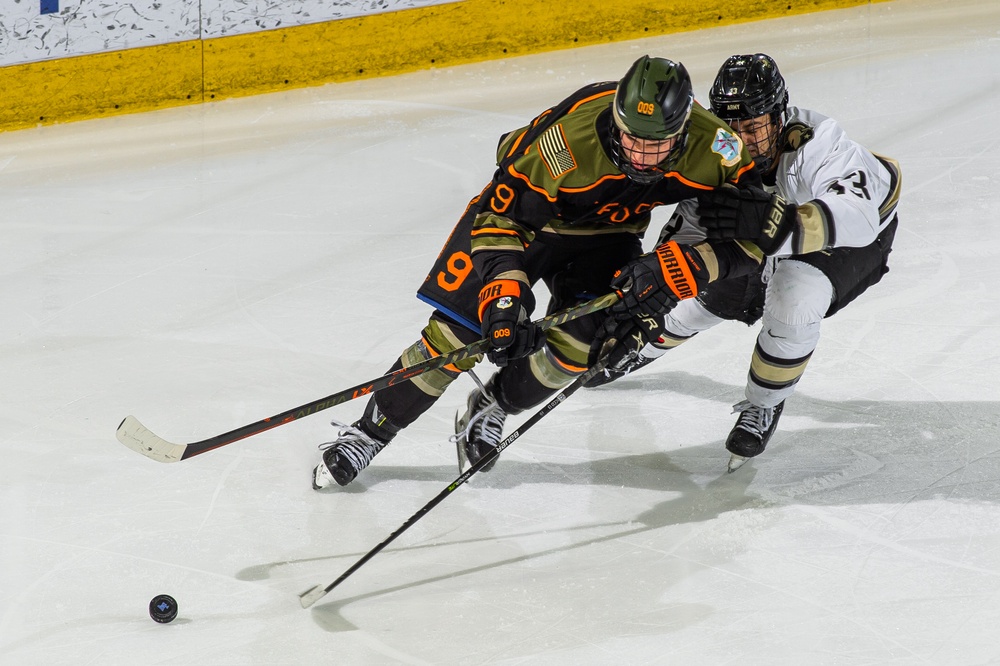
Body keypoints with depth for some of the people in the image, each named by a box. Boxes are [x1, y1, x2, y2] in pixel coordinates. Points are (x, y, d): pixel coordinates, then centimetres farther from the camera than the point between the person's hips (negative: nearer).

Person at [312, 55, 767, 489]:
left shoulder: (710, 148, -32)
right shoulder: (569, 136, -39)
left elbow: (750, 232, -26)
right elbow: (501, 216, -31)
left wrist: (679, 268, -39)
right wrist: (505, 295, -42)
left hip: (606, 231, 3)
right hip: (521, 207, -3)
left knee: (577, 344, -18)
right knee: (455, 336, -9)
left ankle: (490, 409, 11)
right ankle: (370, 431, 12)